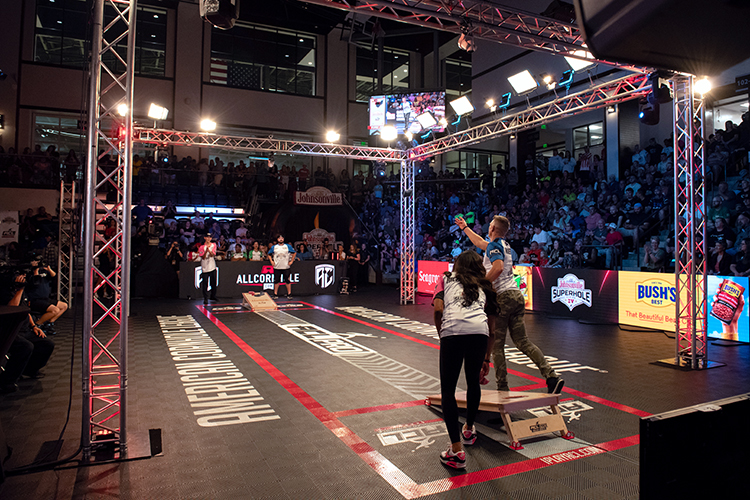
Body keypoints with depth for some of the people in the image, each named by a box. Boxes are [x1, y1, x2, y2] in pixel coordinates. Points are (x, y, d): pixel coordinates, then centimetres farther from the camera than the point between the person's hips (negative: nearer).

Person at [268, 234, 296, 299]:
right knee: (276, 280, 4)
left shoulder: (288, 246, 5)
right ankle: (275, 294, 13)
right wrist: (271, 261, 4)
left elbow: (294, 253, 12)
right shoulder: (274, 247, 7)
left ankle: (289, 294, 8)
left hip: (286, 267, -1)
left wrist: (291, 261, 5)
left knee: (287, 280, 0)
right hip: (276, 267, 1)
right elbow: (269, 254, 17)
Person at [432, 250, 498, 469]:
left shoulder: (446, 279, 26)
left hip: (452, 330, -3)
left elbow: (438, 308, 7)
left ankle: (456, 452, 3)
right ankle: (468, 430, 47)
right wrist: (487, 359, 42)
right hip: (480, 331, 3)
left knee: (448, 390, 7)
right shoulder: (484, 287, 32)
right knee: (473, 383, 26)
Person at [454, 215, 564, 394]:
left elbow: (498, 267, -26)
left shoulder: (494, 245, -6)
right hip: (516, 295, 8)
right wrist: (465, 228, 50)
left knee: (497, 345, 1)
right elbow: (480, 243, 38)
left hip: (502, 297, -8)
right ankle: (552, 376, -3)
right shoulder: (504, 245, 20)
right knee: (522, 341, 7)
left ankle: (502, 387, 5)